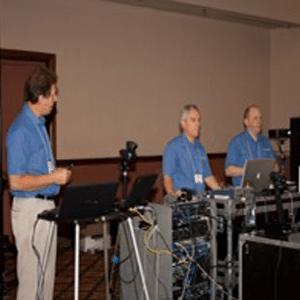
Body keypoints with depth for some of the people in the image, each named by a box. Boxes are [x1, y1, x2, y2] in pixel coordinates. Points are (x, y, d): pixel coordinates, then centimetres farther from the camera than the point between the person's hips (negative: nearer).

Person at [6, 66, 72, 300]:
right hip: (30, 208, -10)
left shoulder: (39, 124, 11)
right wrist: (54, 177, -17)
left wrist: (58, 174, 10)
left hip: (46, 206, 10)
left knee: (47, 274, 17)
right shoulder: (20, 131, -19)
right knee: (32, 276, -1)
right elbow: (16, 182, -21)